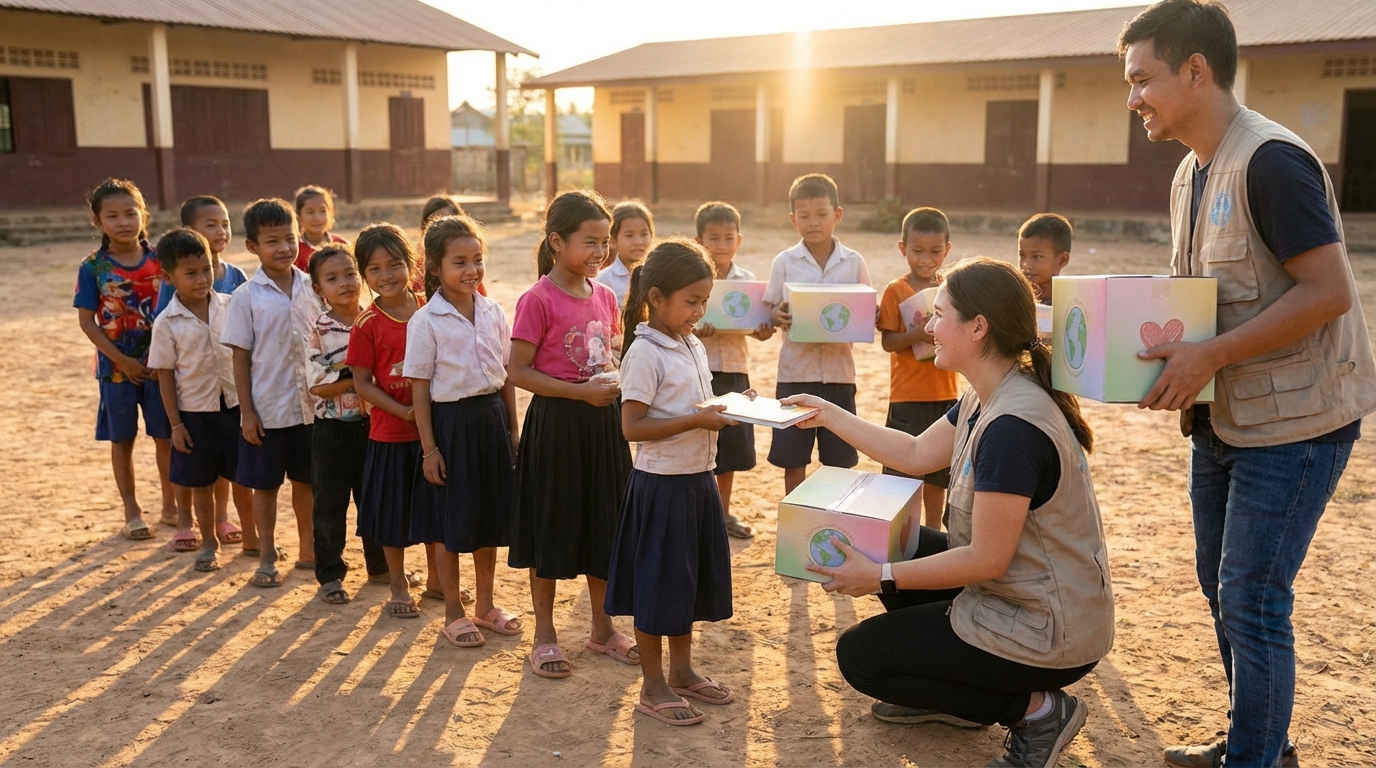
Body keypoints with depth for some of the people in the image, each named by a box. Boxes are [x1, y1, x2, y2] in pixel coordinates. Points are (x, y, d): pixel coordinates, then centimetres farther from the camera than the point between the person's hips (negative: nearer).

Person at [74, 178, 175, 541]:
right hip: (117, 366, -1)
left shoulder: (159, 260, -2)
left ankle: (170, 505, 24)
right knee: (122, 439, 10)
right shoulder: (92, 267, -6)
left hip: (159, 363, 1)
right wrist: (122, 360, -12)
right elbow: (86, 321, -6)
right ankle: (132, 512, 22)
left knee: (165, 436, 8)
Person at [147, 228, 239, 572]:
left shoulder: (230, 306, -4)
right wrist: (176, 424, -6)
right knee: (201, 483, 11)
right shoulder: (167, 323, -10)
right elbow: (165, 376, -5)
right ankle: (209, 543, 27)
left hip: (235, 405, 1)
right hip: (194, 412, -1)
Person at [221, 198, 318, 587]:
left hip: (310, 405, 2)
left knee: (305, 481, 15)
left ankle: (308, 549, 29)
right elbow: (241, 357, -5)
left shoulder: (312, 288, 0)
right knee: (265, 485, 9)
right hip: (267, 409, -2)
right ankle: (267, 558, 22)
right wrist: (247, 412, -8)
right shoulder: (246, 297, -7)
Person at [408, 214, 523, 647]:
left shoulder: (493, 313, 3)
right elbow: (419, 388, -8)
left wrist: (513, 430, 9)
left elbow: (506, 376, 9)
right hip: (450, 422, -4)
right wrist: (429, 448, -10)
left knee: (491, 517, 13)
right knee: (451, 523, 6)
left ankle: (485, 605, 30)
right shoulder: (426, 322, -10)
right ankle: (453, 613, 21)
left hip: (492, 418, 5)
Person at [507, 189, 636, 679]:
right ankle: (544, 635, 21)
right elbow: (518, 372, -14)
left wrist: (614, 380, -2)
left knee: (603, 525, 14)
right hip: (555, 423, -6)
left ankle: (602, 628, 29)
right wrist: (581, 391, -20)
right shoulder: (538, 300, -14)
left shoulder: (605, 296, 6)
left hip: (602, 422, 6)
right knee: (552, 529, 5)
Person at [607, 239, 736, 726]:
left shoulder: (694, 346, 9)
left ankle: (682, 671, 33)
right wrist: (697, 421, -23)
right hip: (662, 482, -8)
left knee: (693, 577, 17)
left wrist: (726, 410, 0)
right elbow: (632, 427, -20)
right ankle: (652, 687, 17)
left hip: (699, 477, 8)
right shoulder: (645, 353, -16)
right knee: (659, 582, 2)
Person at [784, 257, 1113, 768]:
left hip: (1046, 636, -9)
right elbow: (916, 455, 12)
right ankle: (950, 697, 24)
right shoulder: (985, 400, 1)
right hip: (1014, 596, 9)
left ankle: (1035, 708, 1)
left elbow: (986, 559, -25)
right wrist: (830, 415, 14)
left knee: (858, 656, 1)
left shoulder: (1012, 427, -29)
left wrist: (880, 577, -19)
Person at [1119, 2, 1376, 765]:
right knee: (1223, 588, 16)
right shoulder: (1192, 173, 9)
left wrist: (1209, 355, -26)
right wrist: (1163, 346, -1)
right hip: (1223, 417, 9)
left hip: (1293, 421, -9)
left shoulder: (1270, 161, -19)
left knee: (1252, 601, -3)